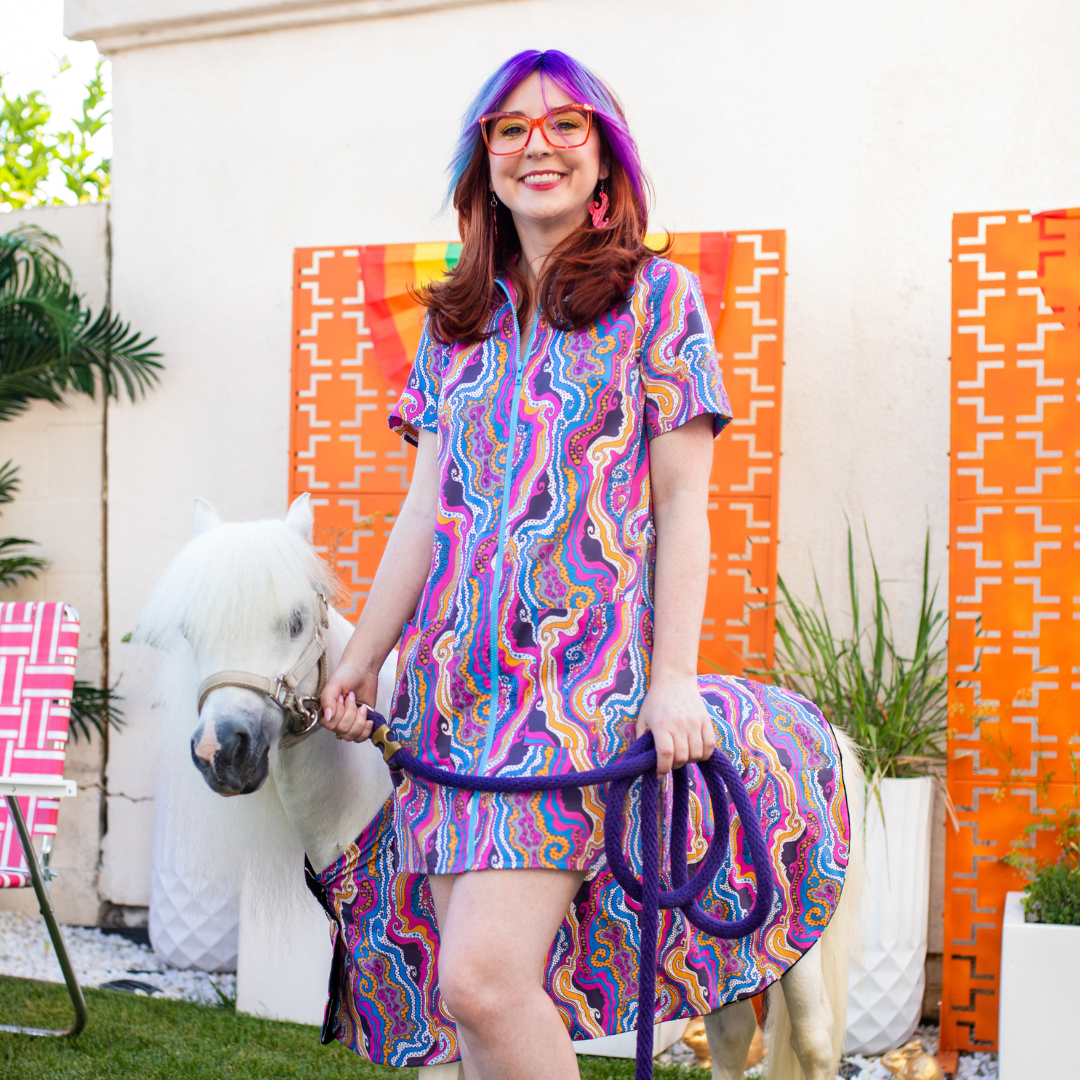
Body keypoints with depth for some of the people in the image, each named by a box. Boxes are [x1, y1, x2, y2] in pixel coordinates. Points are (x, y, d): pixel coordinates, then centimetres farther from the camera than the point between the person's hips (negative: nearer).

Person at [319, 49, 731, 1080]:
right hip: (451, 672, 5)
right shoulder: (458, 319, 17)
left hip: (578, 672, -5)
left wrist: (673, 683, -10)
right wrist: (361, 657, 14)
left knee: (482, 974, -18)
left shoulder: (658, 297, 3)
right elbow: (425, 506, 17)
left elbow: (682, 504, -2)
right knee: (468, 982, 3)